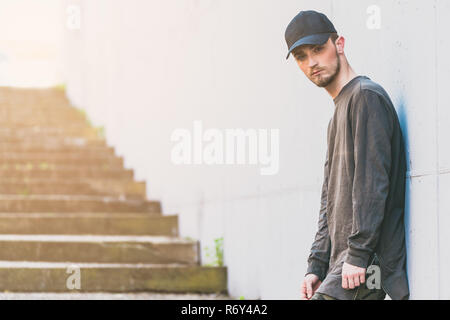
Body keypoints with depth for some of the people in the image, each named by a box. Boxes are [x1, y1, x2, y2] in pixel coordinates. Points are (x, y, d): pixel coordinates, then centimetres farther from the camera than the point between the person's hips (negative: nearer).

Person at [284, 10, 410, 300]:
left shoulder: (366, 97, -6)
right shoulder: (338, 115, 24)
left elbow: (373, 182, -16)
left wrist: (358, 254, -21)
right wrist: (317, 267, 15)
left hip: (366, 264, -9)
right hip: (342, 265, 9)